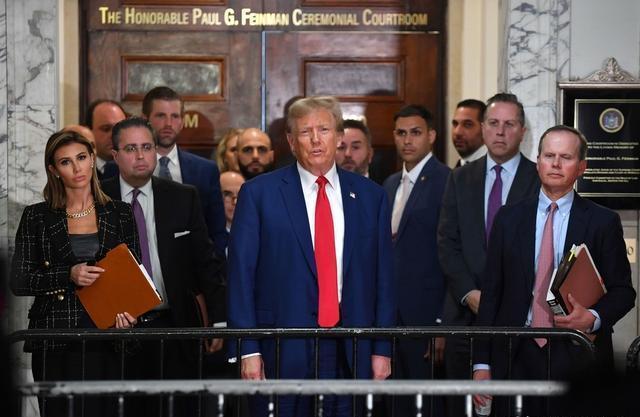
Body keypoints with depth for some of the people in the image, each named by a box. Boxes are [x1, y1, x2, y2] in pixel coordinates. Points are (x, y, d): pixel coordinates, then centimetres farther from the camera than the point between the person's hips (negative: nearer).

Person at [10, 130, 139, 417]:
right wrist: (68, 276, -13)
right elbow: (18, 282, 1)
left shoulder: (120, 214, 10)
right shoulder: (37, 217, 6)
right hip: (54, 341, -1)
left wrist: (126, 309, -8)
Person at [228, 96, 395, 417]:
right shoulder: (259, 194, 1)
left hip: (351, 353, 2)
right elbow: (241, 274, -2)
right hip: (282, 352, -2)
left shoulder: (370, 196, 9)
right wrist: (248, 350, -8)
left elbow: (382, 277, 9)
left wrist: (382, 350, 4)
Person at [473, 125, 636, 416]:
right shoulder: (508, 218, 9)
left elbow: (622, 290, 6)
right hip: (517, 356, 2)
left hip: (578, 357, -1)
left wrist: (594, 318, -16)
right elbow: (491, 292, 8)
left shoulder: (604, 222, 4)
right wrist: (481, 363, 3)